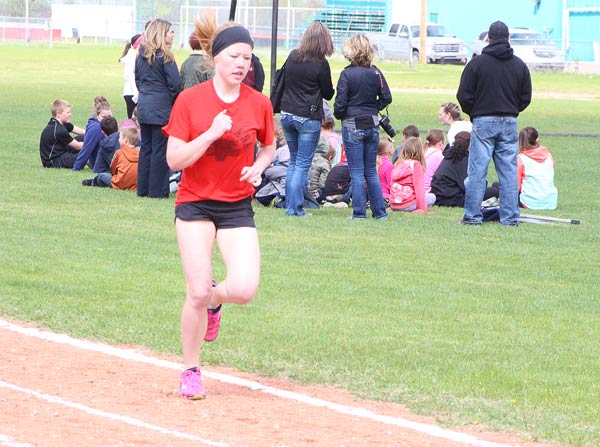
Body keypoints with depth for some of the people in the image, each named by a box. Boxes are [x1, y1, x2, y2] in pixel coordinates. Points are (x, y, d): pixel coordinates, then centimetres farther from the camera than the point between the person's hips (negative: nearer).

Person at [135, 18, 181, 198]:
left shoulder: (141, 55, 9)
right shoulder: (164, 56, -12)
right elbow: (175, 83, -13)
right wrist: (171, 101, 4)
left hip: (143, 104, 7)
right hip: (161, 107, -7)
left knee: (145, 147, 13)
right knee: (160, 149, -2)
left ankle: (143, 188, 16)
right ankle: (157, 190, -1)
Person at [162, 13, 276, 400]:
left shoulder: (259, 104, 0)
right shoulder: (190, 100, -8)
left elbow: (269, 147, 17)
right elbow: (174, 160, -10)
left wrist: (259, 166, -4)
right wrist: (210, 134, -23)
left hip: (238, 206, 2)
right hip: (195, 205, -2)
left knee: (245, 290, -15)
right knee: (197, 292, -8)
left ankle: (214, 300, 23)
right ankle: (191, 371, 12)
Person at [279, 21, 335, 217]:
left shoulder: (292, 57, 2)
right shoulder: (321, 64, -13)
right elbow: (328, 93, -3)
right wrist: (330, 88, 15)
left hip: (287, 114, 5)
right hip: (309, 118, -5)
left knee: (294, 161, 17)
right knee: (303, 164, 0)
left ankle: (290, 205, 17)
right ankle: (295, 208, -3)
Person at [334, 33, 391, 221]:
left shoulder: (347, 74, -13)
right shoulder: (376, 73, 0)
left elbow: (340, 103, -12)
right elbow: (386, 98, 2)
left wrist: (339, 115, 7)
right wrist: (373, 109, 12)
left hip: (352, 125, -4)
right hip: (372, 124, 4)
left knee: (357, 172, 1)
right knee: (371, 171, 13)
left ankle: (359, 212, 1)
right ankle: (380, 211, 12)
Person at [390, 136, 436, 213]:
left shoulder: (397, 164, 12)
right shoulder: (416, 165, -8)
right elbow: (419, 188, -11)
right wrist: (423, 209, -9)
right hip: (407, 205, -7)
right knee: (432, 197, 13)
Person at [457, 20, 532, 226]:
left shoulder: (477, 63, -5)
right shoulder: (519, 65, 5)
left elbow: (463, 95, -4)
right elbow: (526, 97, 9)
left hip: (483, 122, -3)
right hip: (509, 124, 3)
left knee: (477, 171, -1)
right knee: (509, 171, 5)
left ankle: (473, 215, -4)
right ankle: (510, 217, 4)